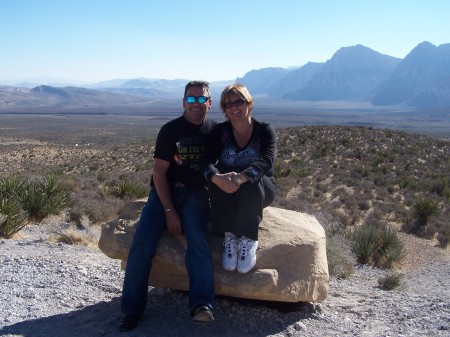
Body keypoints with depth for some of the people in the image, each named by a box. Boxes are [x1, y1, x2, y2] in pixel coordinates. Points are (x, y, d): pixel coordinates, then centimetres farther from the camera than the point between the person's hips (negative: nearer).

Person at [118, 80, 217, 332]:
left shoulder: (217, 131, 5)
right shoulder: (170, 130, -1)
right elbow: (159, 172, -4)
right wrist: (169, 211, -13)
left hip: (196, 195, 1)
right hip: (165, 191, -1)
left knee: (199, 242, -27)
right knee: (143, 240, -21)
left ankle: (202, 305, -33)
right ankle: (131, 310, -15)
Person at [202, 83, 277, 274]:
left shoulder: (264, 130, -9)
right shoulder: (220, 131, -3)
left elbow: (267, 161, -28)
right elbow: (207, 162, -18)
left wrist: (241, 178, -47)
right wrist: (217, 178, -43)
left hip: (259, 190, -2)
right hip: (226, 197, 2)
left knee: (252, 181, -36)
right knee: (216, 179, -31)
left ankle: (248, 241, -27)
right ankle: (229, 237, -24)